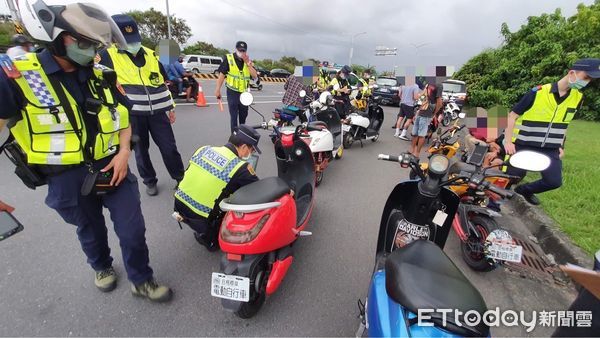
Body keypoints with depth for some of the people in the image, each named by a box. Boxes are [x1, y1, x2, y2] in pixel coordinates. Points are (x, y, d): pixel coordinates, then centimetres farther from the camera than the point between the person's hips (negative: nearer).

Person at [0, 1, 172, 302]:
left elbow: (122, 115, 9)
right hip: (66, 178, -2)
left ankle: (141, 281, 30)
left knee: (132, 230, 7)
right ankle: (102, 267, 52)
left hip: (111, 168, 2)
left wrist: (124, 151, -5)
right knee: (90, 232, 21)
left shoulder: (101, 75, 3)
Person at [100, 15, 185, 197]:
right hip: (131, 114, -2)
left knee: (169, 147, 5)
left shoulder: (151, 55, 8)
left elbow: (163, 82, 13)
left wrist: (170, 107, 13)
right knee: (140, 150, 10)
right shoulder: (109, 55, -4)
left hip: (157, 111, 2)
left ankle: (180, 178, 22)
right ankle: (149, 181, 29)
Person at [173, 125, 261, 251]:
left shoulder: (205, 149, 1)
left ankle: (201, 232, 26)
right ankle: (210, 238, 12)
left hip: (179, 205, 7)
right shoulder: (240, 168, -17)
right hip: (200, 220, -6)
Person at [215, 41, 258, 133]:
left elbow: (255, 76, -4)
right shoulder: (228, 59, -5)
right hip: (232, 92, -4)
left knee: (243, 115, 18)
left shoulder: (248, 61, 6)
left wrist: (248, 63, -13)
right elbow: (222, 74, -4)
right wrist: (218, 90, -5)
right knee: (234, 116, -3)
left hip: (244, 93, 4)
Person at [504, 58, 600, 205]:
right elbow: (513, 115, -9)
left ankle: (524, 190, 26)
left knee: (554, 181, 1)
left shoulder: (578, 97, 4)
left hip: (551, 149, 5)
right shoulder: (538, 92, -13)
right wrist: (508, 141, -15)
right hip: (523, 146, -5)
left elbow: (564, 123, 18)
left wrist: (561, 146, 15)